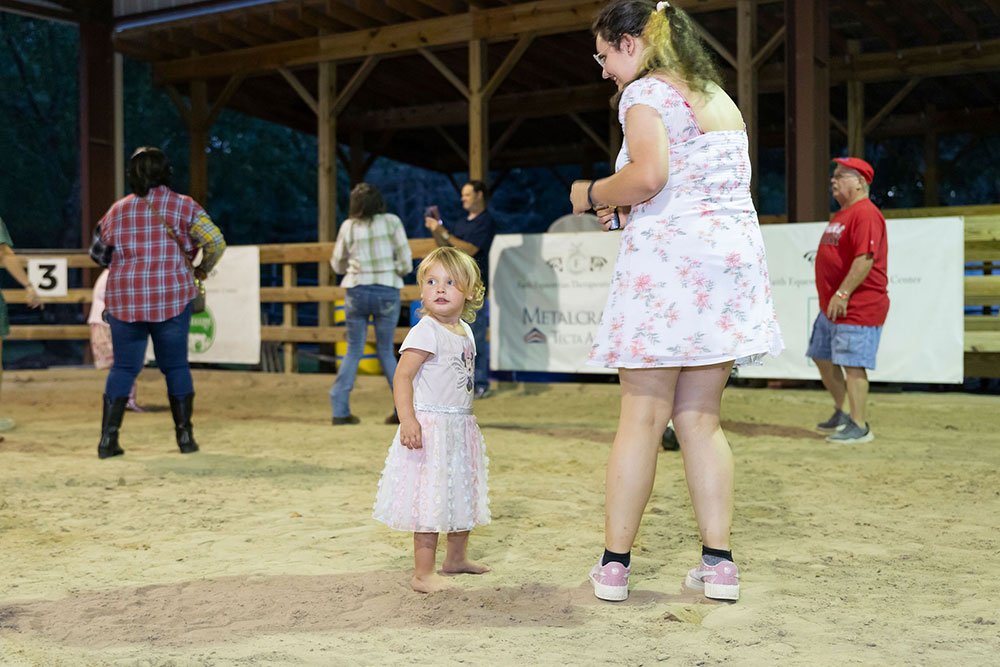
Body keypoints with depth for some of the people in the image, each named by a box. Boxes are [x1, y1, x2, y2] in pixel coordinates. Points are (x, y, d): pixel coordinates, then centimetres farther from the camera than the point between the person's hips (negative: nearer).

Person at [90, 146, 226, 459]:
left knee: (123, 367, 10)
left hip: (125, 301, 2)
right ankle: (185, 436, 8)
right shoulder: (183, 206, -1)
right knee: (176, 366, 9)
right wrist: (203, 269, 9)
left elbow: (97, 250, 15)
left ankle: (108, 437, 3)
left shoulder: (117, 211, 7)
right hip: (172, 298, -2)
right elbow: (216, 242, -9)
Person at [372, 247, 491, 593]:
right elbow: (402, 376, -21)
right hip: (431, 427, -9)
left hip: (459, 426, 9)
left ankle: (456, 557, 37)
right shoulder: (426, 332, -16)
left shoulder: (465, 331, 10)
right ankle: (423, 573, 3)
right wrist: (408, 420, -31)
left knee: (462, 494, 19)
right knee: (431, 500, -7)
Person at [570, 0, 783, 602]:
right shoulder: (719, 98, 22)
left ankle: (615, 564, 2)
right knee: (700, 419, 9)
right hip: (734, 255, 7)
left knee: (642, 417, -4)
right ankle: (720, 562, 7)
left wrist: (594, 195, -3)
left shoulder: (645, 92, -3)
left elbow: (649, 173, -20)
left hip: (669, 258, -7)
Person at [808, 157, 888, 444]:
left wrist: (843, 294, -27)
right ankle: (841, 413, 30)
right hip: (831, 307, 11)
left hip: (858, 308, -11)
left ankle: (859, 427, -3)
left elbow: (866, 258, -24)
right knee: (823, 357, 16)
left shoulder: (866, 214, -15)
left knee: (852, 364, -9)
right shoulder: (841, 215, 19)